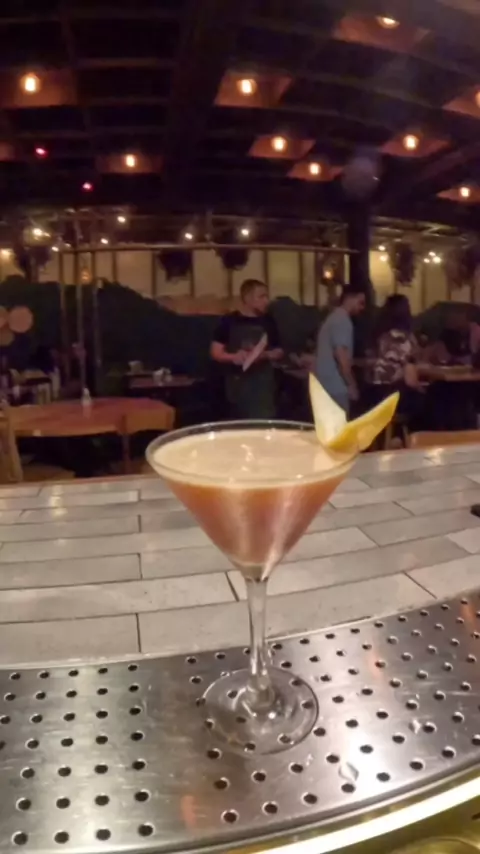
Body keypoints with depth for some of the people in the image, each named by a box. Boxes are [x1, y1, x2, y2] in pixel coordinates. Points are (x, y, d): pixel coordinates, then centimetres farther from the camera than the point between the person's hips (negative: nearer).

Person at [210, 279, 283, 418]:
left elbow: (278, 351, 13)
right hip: (238, 385, -2)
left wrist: (265, 355, -9)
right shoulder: (229, 322, -1)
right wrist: (233, 357, -19)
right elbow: (215, 352, -1)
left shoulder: (268, 321, 8)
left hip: (263, 384, 2)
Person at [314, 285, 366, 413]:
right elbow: (341, 356, -20)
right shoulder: (343, 321, -13)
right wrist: (351, 385, -13)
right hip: (335, 388, -10)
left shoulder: (334, 317, 19)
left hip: (324, 385, 10)